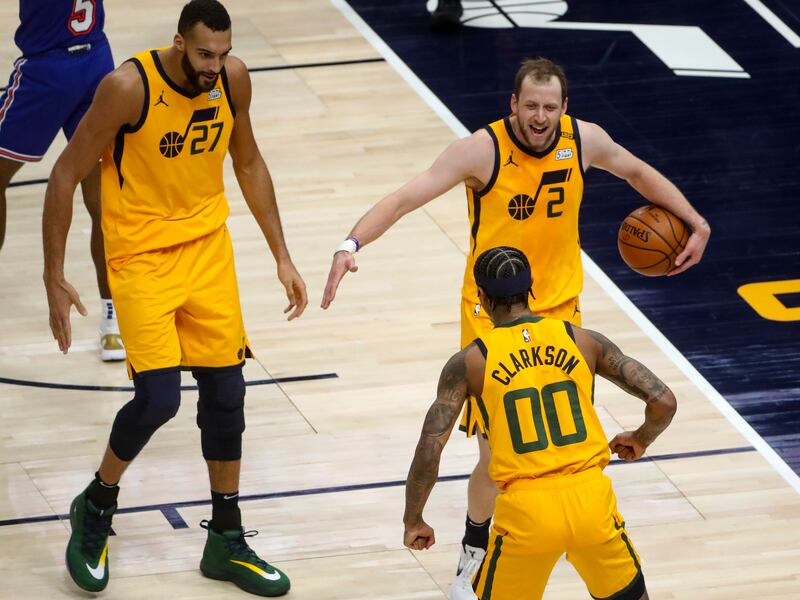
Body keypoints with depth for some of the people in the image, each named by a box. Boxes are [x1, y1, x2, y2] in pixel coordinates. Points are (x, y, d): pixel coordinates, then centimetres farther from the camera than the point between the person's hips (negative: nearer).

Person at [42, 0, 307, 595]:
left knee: (226, 391, 6)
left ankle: (227, 542, 21)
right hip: (140, 253, -5)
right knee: (158, 397, -15)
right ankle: (95, 508, 13)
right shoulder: (129, 87, -23)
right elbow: (66, 174, -14)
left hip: (208, 245, 5)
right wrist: (54, 277, -13)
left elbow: (248, 163, 11)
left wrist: (282, 256, 11)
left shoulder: (233, 79, -7)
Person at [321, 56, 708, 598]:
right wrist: (352, 244, -42)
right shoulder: (482, 150, -21)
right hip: (492, 315, -4)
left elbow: (638, 172, 13)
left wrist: (697, 224, 14)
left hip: (559, 309, 4)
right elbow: (406, 198, -27)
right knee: (496, 456, -6)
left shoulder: (584, 140, -8)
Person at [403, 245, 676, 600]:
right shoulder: (583, 341, 7)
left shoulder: (469, 363, 2)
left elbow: (429, 451, -5)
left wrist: (413, 521, 10)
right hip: (590, 498, 2)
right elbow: (663, 402, 3)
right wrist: (641, 440, 25)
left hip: (526, 510, -2)